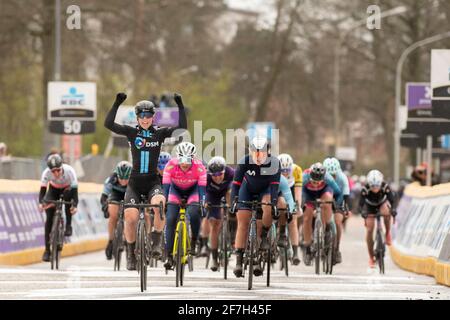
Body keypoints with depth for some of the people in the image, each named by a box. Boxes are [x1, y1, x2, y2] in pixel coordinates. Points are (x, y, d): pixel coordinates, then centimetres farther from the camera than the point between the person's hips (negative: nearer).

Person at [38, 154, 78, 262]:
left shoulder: (69, 171, -36)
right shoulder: (46, 173, -32)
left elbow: (75, 190, -38)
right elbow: (42, 190, -31)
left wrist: (74, 205, -54)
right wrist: (41, 203, -51)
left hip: (67, 189, -1)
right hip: (54, 190, 1)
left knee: (68, 194, -37)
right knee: (49, 218, -13)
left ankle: (68, 226, -18)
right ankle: (47, 250, -6)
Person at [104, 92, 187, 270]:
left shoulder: (159, 133, 2)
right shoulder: (132, 132, 1)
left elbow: (182, 127, -9)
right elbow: (108, 124, -11)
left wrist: (180, 105, -14)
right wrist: (117, 103, -19)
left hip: (153, 182, -1)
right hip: (135, 182, 1)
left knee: (160, 205, -33)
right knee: (130, 216, -17)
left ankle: (156, 242, -13)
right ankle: (131, 255, 4)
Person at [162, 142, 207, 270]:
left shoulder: (199, 167, -31)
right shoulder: (171, 165, -31)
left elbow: (202, 187, -31)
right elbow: (165, 187, -31)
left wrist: (202, 204, -43)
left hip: (192, 191, -1)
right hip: (175, 190, 1)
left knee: (194, 214, -28)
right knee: (170, 219, -16)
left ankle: (194, 242, -3)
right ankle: (169, 256, -12)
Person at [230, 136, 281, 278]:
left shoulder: (274, 162, -27)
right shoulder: (245, 161, -27)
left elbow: (275, 184, -31)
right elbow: (236, 182, -28)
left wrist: (274, 203, -42)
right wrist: (234, 201, -40)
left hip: (265, 190, 0)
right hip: (248, 189, 0)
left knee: (268, 208, -33)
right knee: (243, 222, -11)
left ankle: (264, 236, -7)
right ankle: (238, 260, -10)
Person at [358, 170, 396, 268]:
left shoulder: (385, 186, -33)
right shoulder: (365, 189, -34)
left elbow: (392, 200, -38)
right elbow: (361, 204, -36)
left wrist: (393, 210, -57)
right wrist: (363, 212, -56)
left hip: (383, 203, 0)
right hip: (370, 207, 0)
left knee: (386, 212, -36)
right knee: (369, 230, -9)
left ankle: (388, 234, -11)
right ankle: (371, 258, 2)